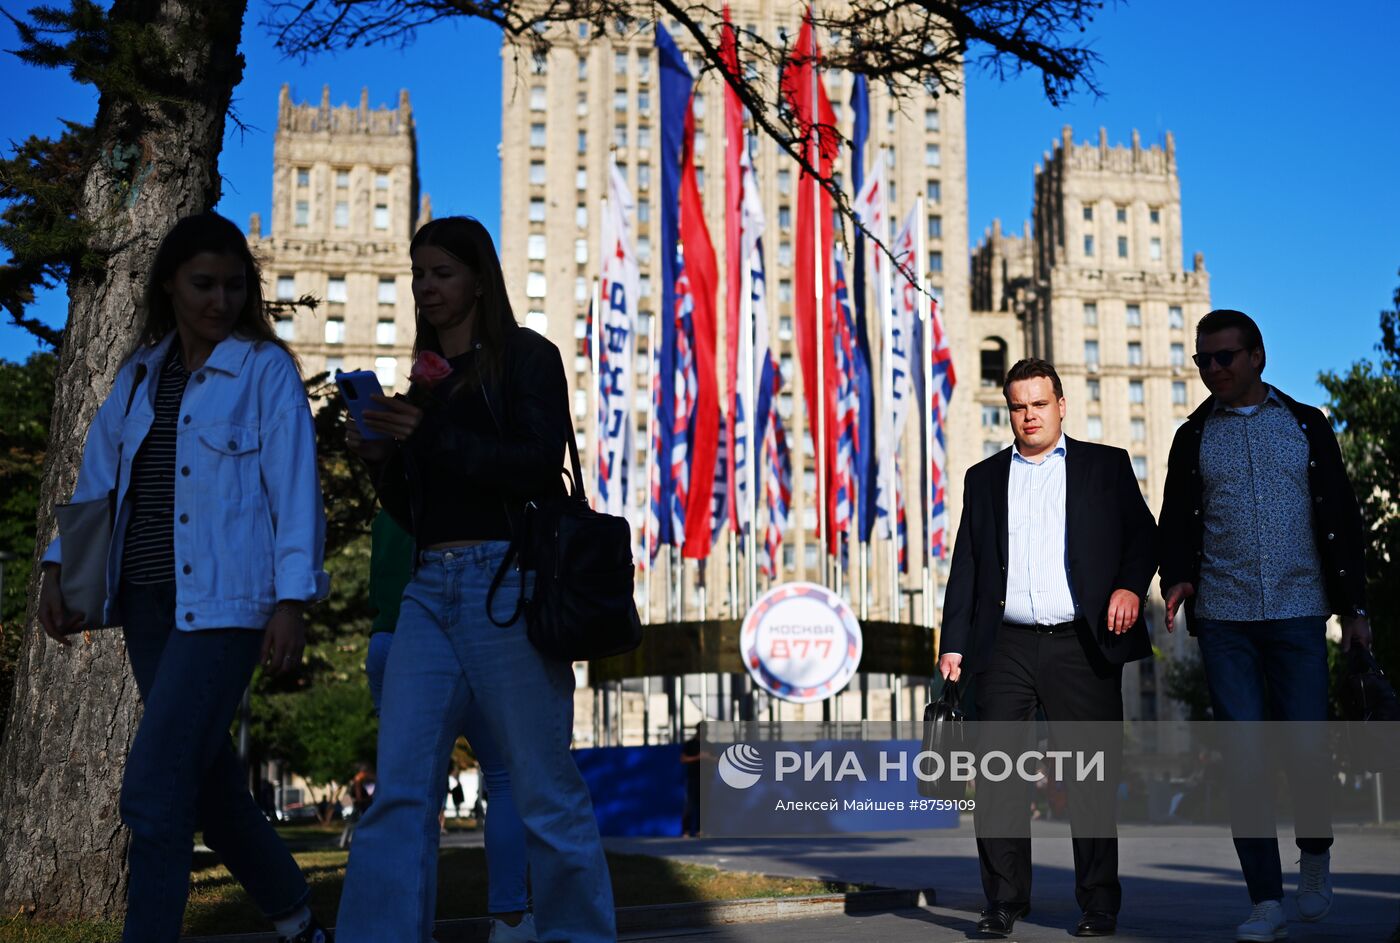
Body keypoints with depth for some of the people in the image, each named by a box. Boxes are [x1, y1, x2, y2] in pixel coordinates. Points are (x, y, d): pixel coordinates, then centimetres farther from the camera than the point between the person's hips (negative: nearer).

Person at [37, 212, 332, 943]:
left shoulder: (264, 369, -3)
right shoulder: (141, 371, 13)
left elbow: (294, 486, -9)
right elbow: (98, 475, 17)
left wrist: (291, 600, -16)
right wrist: (58, 567, 8)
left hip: (223, 602, -6)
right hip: (147, 601, 6)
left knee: (153, 787, -13)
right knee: (208, 779, 12)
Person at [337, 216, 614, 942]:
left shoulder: (526, 358, 5)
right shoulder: (424, 379, 22)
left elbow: (541, 464, -10)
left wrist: (433, 438, -14)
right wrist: (382, 459, 4)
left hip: (506, 585, -5)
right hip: (430, 588, 6)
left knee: (544, 788, 0)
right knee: (399, 787, -5)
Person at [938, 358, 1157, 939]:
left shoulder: (1106, 466, 11)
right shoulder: (985, 478, 16)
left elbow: (1142, 534, 7)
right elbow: (966, 567, 13)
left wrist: (1130, 586, -13)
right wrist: (953, 645, 6)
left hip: (1082, 646, -2)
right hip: (1006, 648, 2)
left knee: (1091, 780, 3)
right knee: (996, 777, -1)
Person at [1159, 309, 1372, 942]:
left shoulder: (1306, 426, 9)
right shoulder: (1193, 437, 11)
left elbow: (1341, 518, 9)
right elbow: (1177, 524, 10)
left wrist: (1354, 605, 3)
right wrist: (1176, 579, -10)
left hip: (1297, 612, 0)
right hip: (1223, 618, 1)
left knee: (1306, 747, -3)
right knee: (1244, 755, -4)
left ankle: (1315, 853, 27)